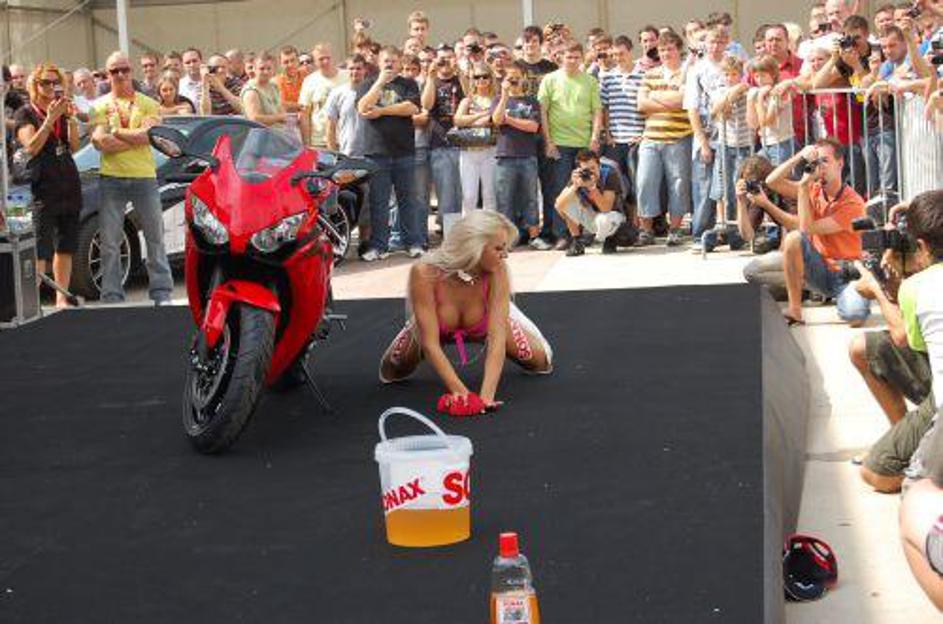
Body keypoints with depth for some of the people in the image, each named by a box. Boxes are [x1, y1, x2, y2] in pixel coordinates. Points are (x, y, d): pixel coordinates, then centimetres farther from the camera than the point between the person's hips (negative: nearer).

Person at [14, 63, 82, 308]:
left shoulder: (62, 111, 17)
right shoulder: (25, 114, 1)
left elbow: (74, 145, 8)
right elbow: (32, 147, -12)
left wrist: (70, 118, -6)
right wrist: (50, 119, -18)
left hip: (69, 187, 6)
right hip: (43, 189, -6)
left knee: (66, 248, 7)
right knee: (40, 251, -11)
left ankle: (62, 297, 12)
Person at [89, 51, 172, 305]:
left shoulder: (147, 104, 7)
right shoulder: (100, 105, 7)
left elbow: (149, 134, -10)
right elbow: (99, 141, -8)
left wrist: (116, 132, -7)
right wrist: (136, 137, -9)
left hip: (144, 177, 0)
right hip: (111, 179, 0)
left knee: (155, 237, 5)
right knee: (109, 241, 1)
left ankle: (162, 293, 13)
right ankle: (112, 296, 8)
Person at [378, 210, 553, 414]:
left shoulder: (497, 271, -38)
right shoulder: (425, 273, -42)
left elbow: (497, 337, -43)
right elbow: (431, 343, -40)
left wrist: (487, 394, -55)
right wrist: (459, 391, -50)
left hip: (482, 324, 1)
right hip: (436, 326, -1)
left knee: (541, 362, -6)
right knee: (391, 373, -3)